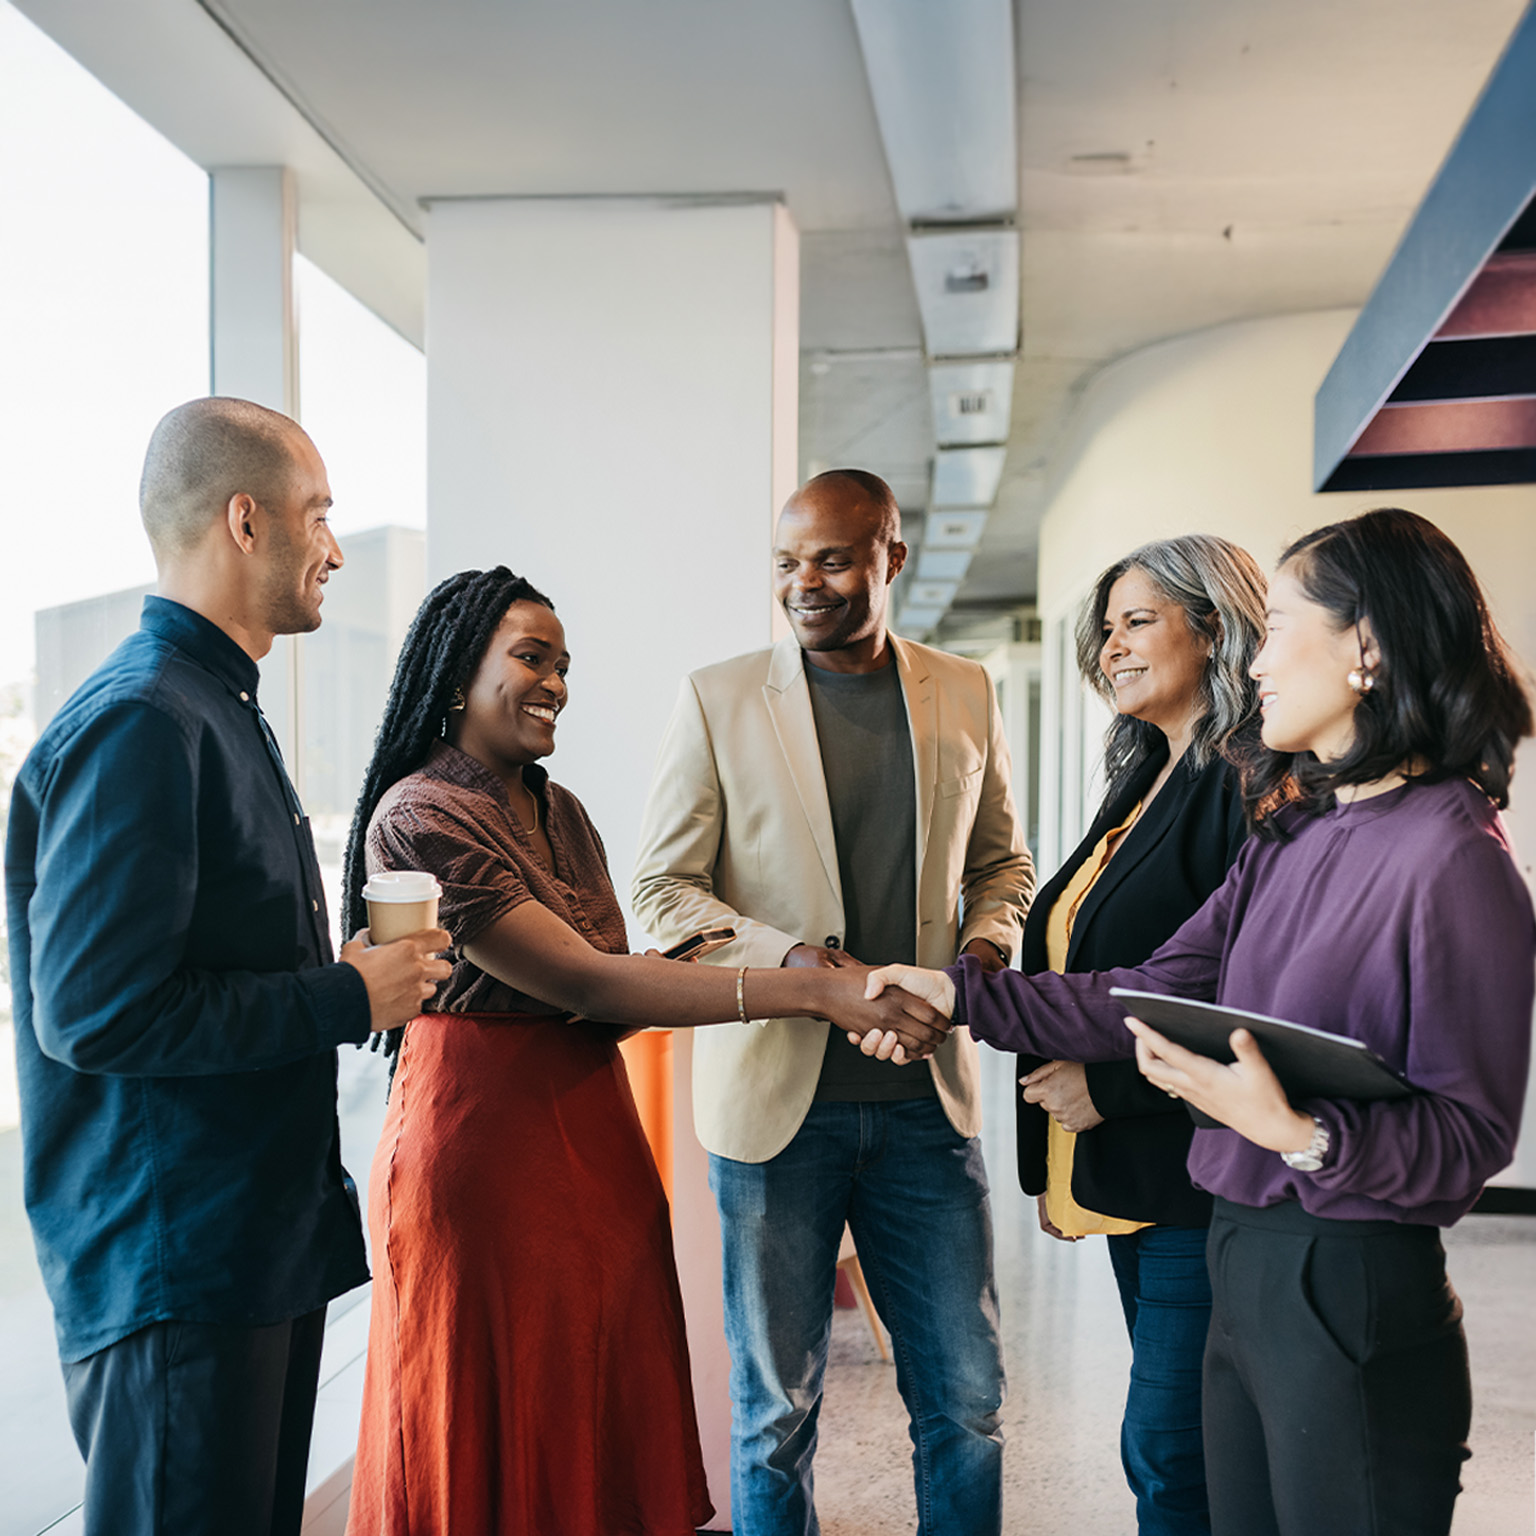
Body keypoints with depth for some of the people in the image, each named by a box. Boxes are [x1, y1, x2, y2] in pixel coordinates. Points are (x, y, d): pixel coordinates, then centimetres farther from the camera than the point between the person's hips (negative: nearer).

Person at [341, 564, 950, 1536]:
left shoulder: (560, 811, 11)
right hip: (485, 1139, -7)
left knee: (607, 1412, 11)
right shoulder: (418, 818, -14)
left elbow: (606, 995, 6)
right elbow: (585, 984, -19)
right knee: (501, 1441, 4)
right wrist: (813, 989, -22)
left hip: (593, 1129, 7)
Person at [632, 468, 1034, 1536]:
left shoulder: (966, 695, 7)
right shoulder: (719, 699, -1)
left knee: (968, 1397, 10)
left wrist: (987, 945, -4)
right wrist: (795, 959, -17)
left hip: (926, 1094, 2)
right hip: (777, 1097, -2)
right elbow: (663, 889, -2)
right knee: (776, 1407, 10)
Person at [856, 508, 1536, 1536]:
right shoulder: (1292, 837, 9)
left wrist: (1302, 1136, -31)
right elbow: (1154, 995, 10)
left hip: (1357, 1291, -8)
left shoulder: (1452, 858, -17)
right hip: (1243, 1260, 8)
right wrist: (956, 995, 8)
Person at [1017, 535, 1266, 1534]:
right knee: (1177, 1444, 18)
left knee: (1168, 1452, -3)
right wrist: (1058, 1165, 20)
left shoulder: (1253, 788, -15)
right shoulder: (1145, 780, 15)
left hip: (1204, 1179, -9)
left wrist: (1108, 1084, -17)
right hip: (1128, 1179, 9)